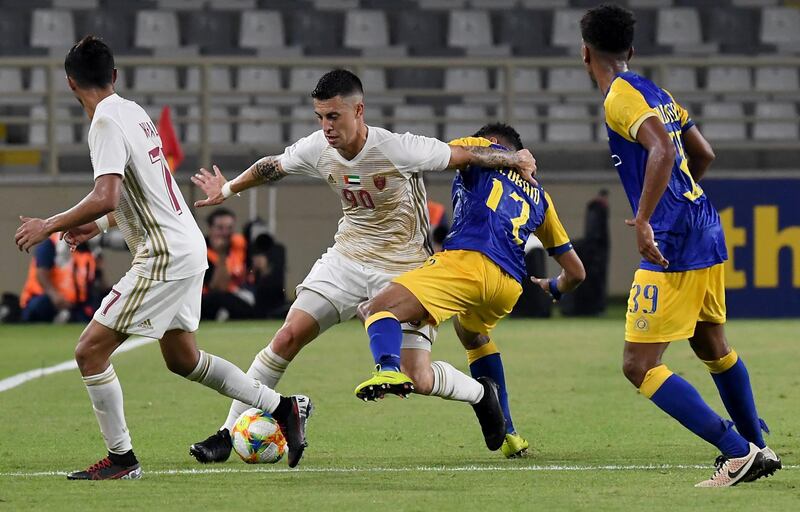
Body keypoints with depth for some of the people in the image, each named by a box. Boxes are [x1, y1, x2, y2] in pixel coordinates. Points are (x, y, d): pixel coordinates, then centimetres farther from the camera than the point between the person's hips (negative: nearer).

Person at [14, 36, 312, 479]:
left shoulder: (107, 122, -16)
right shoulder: (133, 112, 13)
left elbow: (105, 197, -27)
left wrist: (49, 226, -18)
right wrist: (100, 225, 26)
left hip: (164, 255, -10)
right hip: (188, 247, 10)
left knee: (90, 351, -7)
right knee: (181, 358, 22)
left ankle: (121, 458, -2)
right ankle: (285, 409, 26)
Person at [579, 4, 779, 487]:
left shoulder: (620, 97, -12)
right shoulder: (657, 93, 14)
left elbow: (663, 149, -28)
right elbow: (703, 155, 22)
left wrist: (644, 220, -30)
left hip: (672, 247, -9)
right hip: (706, 231, 9)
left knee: (639, 366, -8)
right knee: (713, 346, 26)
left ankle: (739, 452, -15)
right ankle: (757, 448, 38)